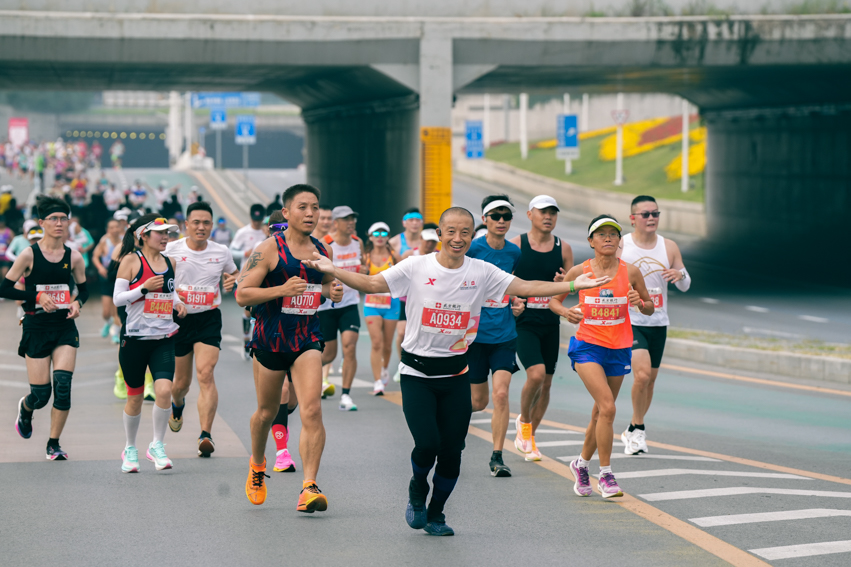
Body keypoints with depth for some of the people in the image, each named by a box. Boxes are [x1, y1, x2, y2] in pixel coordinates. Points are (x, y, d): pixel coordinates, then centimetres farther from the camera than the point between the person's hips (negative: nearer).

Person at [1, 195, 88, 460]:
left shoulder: (73, 257, 3)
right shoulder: (29, 255, -6)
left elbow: (84, 288, 16)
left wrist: (77, 303, -5)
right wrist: (36, 296, -17)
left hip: (65, 327, 2)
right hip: (36, 327, -2)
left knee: (63, 385, -13)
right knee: (41, 394, -1)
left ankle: (54, 444, 2)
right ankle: (25, 408, 38)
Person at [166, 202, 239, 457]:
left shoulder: (221, 252, 2)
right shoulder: (171, 250, -5)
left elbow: (234, 273, 22)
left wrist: (233, 280, -1)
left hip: (209, 319, 0)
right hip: (179, 319, 0)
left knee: (205, 374, -19)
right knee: (182, 381, 12)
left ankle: (206, 435, -25)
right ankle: (177, 406, 50)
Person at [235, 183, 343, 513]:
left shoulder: (323, 251, 7)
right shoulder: (269, 250, -8)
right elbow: (242, 294, -12)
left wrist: (334, 292, 2)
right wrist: (281, 290, -24)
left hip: (307, 339, 2)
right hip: (270, 338, -2)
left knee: (312, 410, -16)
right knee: (267, 411, 14)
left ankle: (309, 487, -18)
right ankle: (257, 465, 43)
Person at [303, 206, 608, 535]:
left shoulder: (482, 273, 1)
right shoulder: (416, 267, -5)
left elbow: (525, 288, 0)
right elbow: (372, 284, -7)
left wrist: (573, 286, -9)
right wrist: (331, 270, -20)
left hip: (456, 375, 3)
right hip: (417, 373, -2)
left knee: (451, 451, 1)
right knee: (427, 443, -16)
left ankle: (435, 514, 25)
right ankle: (417, 491, 18)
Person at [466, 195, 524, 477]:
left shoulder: (514, 252, 6)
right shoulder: (472, 249, -9)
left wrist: (517, 303, 5)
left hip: (504, 334, 3)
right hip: (475, 334, -3)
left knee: (501, 393, -12)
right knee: (478, 401, 5)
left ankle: (497, 456, -4)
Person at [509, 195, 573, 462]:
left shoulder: (563, 249, 5)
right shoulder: (516, 245, -4)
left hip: (550, 323, 4)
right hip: (523, 321, -4)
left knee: (546, 383, 7)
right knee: (536, 374, -21)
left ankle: (528, 437, 25)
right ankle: (524, 421, 7)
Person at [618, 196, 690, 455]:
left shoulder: (669, 247, 3)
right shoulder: (620, 246, -6)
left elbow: (685, 286, 8)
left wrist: (681, 274, -15)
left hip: (658, 323, 4)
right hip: (629, 321, -4)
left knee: (650, 379, 11)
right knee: (642, 373, -22)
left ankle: (632, 432, 29)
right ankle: (638, 427, -2)